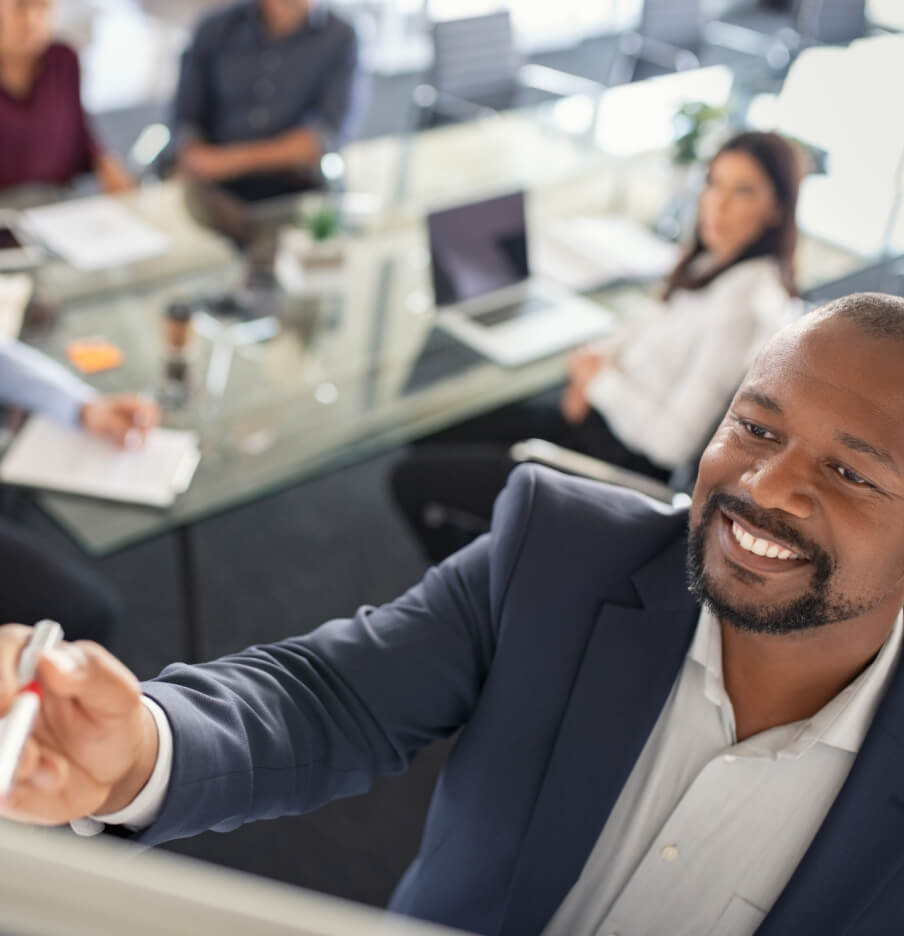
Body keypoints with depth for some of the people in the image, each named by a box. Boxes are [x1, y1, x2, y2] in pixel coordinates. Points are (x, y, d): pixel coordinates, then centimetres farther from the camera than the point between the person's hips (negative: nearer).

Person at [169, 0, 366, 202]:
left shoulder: (340, 38, 0)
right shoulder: (215, 28, 7)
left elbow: (331, 132, -8)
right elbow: (186, 119, 9)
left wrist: (239, 160, -16)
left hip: (294, 190, -1)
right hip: (217, 189, 2)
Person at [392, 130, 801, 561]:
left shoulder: (745, 302, -27)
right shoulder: (713, 261, 0)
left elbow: (674, 440, -27)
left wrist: (602, 379, -12)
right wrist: (600, 357, 0)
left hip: (627, 459, -9)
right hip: (602, 410, 9)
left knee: (411, 478, -5)